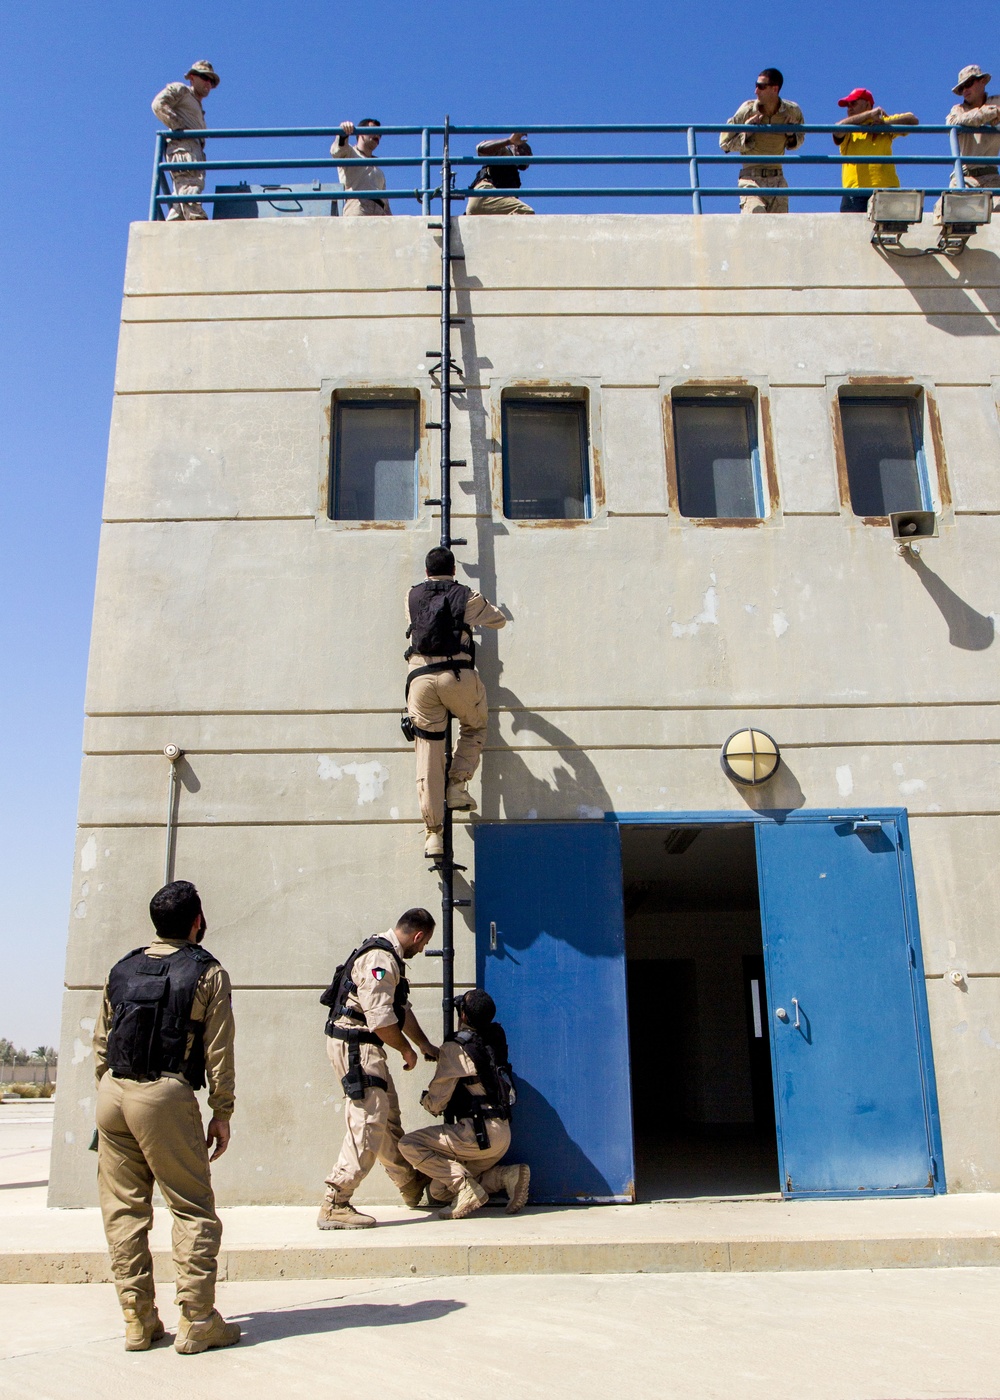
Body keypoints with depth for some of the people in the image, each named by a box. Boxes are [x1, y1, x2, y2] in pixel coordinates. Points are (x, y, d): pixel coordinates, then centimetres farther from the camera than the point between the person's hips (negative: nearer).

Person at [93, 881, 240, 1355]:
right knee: (193, 1209, 3)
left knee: (123, 1210, 11)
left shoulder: (122, 970, 15)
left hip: (112, 1092, 5)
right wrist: (222, 1113, 2)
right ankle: (196, 1321, 4)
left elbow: (101, 1041, 16)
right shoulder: (208, 973, 0)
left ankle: (138, 1321, 16)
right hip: (166, 1096, -5)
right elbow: (218, 1051, -3)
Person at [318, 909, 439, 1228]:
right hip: (354, 1046, -11)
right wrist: (407, 1049, -9)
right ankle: (334, 1206, -8)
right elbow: (381, 1018, -24)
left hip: (365, 1046, 11)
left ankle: (412, 1189, 31)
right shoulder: (379, 959, -20)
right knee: (369, 1121, -11)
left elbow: (401, 1009, 25)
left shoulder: (389, 957, 16)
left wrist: (425, 1044, 30)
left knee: (389, 1116, 18)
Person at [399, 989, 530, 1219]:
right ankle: (507, 1175, 4)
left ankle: (467, 1189, -12)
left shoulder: (455, 1048, -12)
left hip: (479, 1135, -8)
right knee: (439, 1191, 17)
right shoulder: (495, 1039, 10)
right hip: (501, 1134, 8)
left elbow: (436, 1103, -10)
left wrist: (425, 1098, 12)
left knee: (409, 1144, -3)